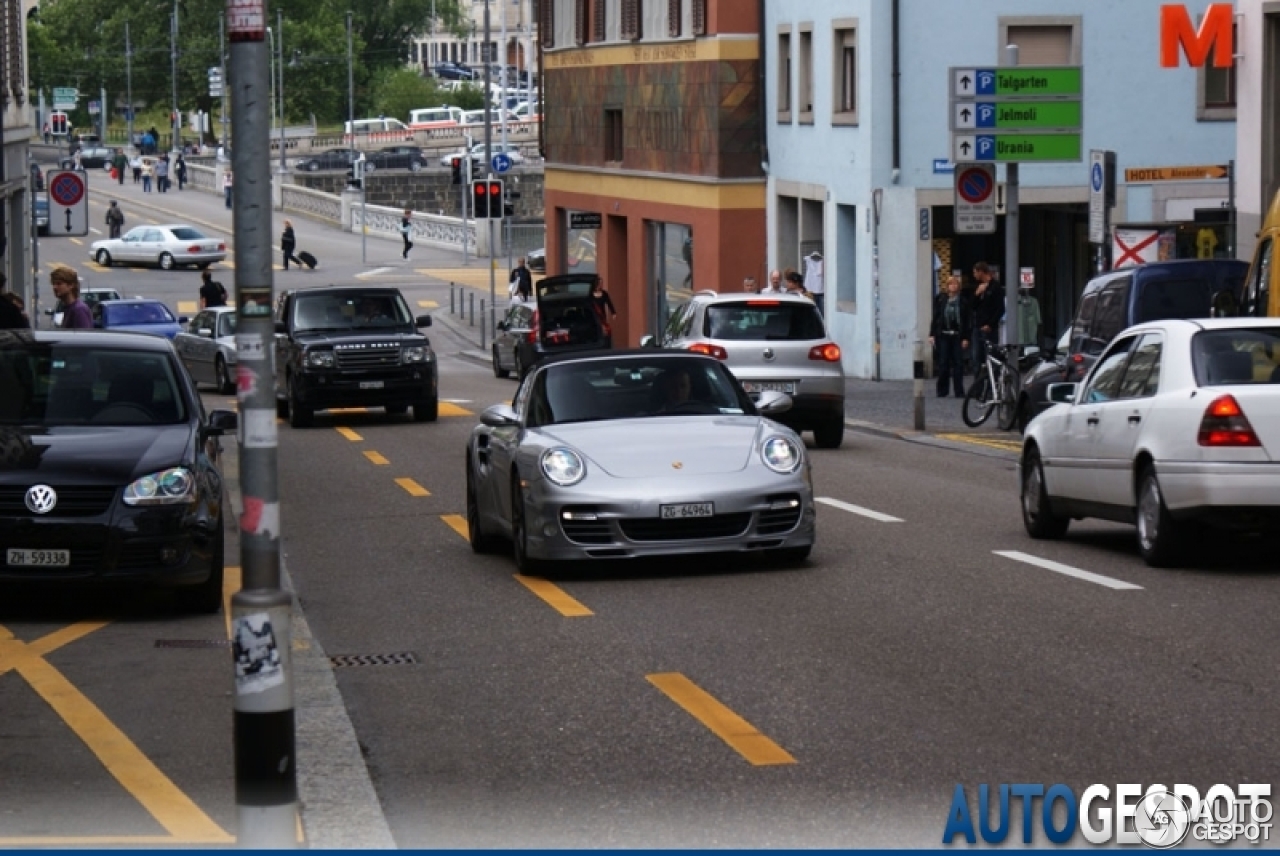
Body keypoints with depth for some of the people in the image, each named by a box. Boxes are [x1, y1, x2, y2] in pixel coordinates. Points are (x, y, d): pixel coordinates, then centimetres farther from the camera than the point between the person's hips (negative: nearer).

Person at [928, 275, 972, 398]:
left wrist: (966, 338, -5)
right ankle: (942, 390, 9)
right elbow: (935, 317, 7)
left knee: (958, 363, -2)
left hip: (957, 336, -1)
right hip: (943, 335, 1)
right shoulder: (940, 299, 5)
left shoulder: (963, 301, 2)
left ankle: (959, 391, 1)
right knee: (943, 364, 1)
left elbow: (968, 320, 1)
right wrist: (932, 334, 0)